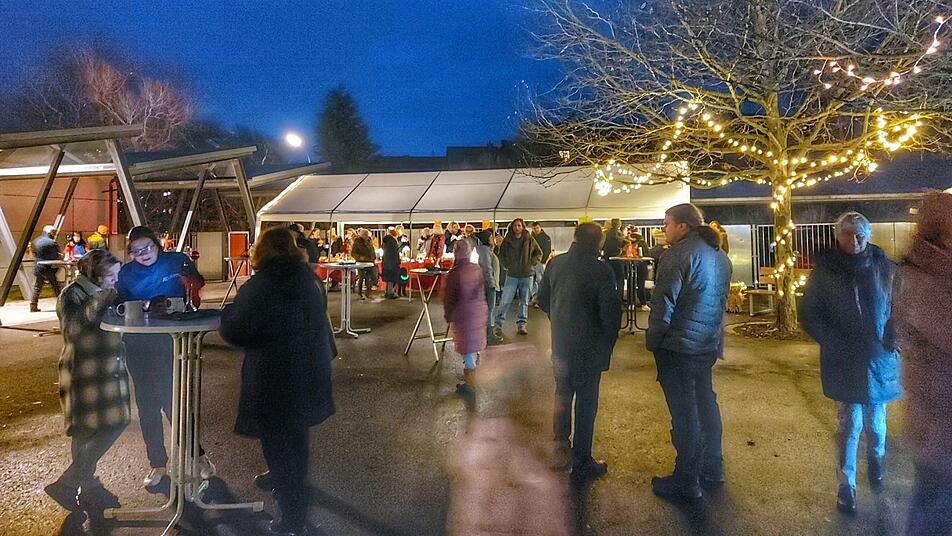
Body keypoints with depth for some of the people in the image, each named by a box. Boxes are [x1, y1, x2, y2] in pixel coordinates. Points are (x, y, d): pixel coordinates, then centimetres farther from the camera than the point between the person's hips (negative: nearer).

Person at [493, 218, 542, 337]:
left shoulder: (529, 239, -2)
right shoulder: (507, 240, -1)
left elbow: (539, 253, 8)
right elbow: (501, 254, 12)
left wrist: (531, 263, -2)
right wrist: (506, 265, 2)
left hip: (526, 275, 1)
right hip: (512, 275, -1)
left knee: (524, 302, 10)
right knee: (505, 301, -5)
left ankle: (521, 324, 20)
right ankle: (497, 325, 1)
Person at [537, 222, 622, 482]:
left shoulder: (555, 264, -1)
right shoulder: (599, 269, -18)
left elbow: (542, 299, 8)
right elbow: (611, 309, -18)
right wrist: (608, 342, -3)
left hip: (560, 343, 6)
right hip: (588, 346, -5)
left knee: (563, 393, 23)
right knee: (586, 402, 5)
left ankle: (561, 443, 39)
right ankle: (581, 463, 15)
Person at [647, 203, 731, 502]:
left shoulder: (679, 254, -17)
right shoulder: (720, 256, 10)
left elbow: (663, 304, -20)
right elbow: (721, 300, 16)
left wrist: (653, 341, -8)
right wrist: (714, 340, 20)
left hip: (678, 346, -9)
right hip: (709, 344, 9)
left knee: (684, 410, 0)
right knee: (705, 401, 20)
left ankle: (686, 482, 11)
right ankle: (712, 469, 34)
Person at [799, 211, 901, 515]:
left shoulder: (882, 266, 1)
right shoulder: (825, 270, -5)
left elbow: (897, 306, 9)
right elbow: (809, 314, -2)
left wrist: (891, 340, -4)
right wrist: (834, 343, -11)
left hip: (878, 357, 2)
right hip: (843, 361, -2)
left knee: (875, 419, 14)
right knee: (849, 422, 1)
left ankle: (876, 461, 44)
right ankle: (846, 485, 14)